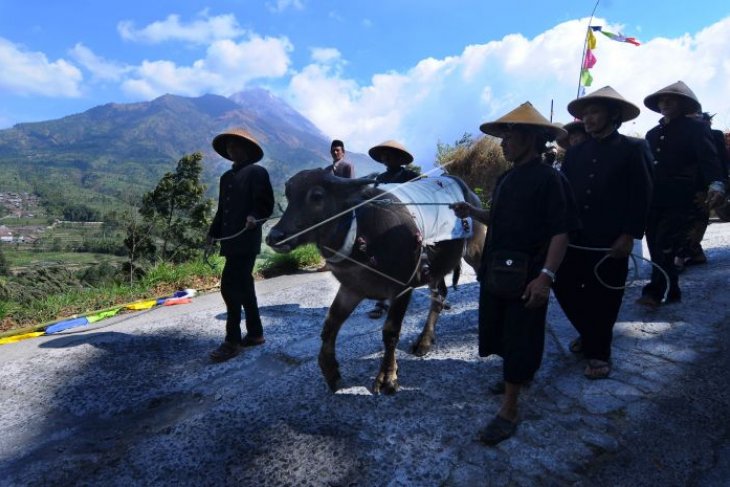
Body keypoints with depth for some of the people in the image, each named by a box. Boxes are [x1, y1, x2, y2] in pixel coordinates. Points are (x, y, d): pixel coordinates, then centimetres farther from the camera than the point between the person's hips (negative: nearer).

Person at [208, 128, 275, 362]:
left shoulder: (257, 172, -4)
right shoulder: (226, 177, 19)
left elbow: (266, 204, -10)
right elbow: (222, 209, 21)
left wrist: (254, 217, -27)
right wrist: (213, 232, 13)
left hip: (246, 241, -8)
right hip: (231, 241, 8)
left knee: (230, 288, -11)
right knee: (243, 287, 13)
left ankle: (232, 341, -1)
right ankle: (255, 333, 24)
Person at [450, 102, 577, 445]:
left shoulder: (549, 179, -13)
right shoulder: (506, 178, 11)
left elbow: (561, 231, -17)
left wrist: (546, 275, -26)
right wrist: (473, 212, 1)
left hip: (526, 276, -8)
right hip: (495, 271, 8)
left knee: (518, 340, 2)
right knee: (500, 332, 20)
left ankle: (509, 411, 14)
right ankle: (520, 374, 45)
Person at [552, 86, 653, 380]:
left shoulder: (632, 148, 0)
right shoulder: (575, 152, 10)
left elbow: (641, 196, -4)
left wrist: (629, 235, -11)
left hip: (610, 242, -4)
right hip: (574, 240, 4)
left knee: (603, 300, 6)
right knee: (564, 289, 7)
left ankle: (599, 353, 26)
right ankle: (588, 335, 34)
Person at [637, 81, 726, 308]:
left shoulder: (696, 127, 3)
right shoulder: (652, 133, 19)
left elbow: (709, 158, -11)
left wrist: (716, 184, -29)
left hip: (679, 200, -5)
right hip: (653, 200, 5)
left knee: (665, 247, -12)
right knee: (657, 249, 5)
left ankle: (654, 291, -8)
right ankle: (670, 291, 17)